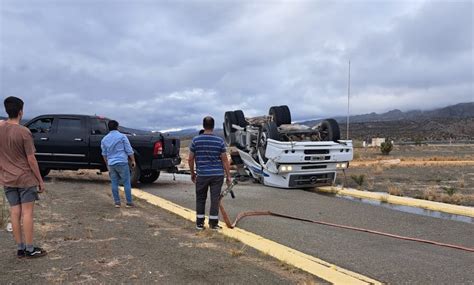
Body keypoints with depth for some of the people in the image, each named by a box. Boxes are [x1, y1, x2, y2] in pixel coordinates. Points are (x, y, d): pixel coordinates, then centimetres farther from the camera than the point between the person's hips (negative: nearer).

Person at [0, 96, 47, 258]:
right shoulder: (24, 132, -16)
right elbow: (31, 159, -13)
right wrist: (40, 180, -5)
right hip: (26, 178, -5)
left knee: (15, 212, 9)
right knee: (27, 212, 1)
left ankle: (20, 248, 17)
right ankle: (30, 249, 7)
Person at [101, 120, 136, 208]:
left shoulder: (104, 139, 11)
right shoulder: (122, 136, -4)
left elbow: (104, 154, 18)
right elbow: (129, 150, -6)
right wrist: (133, 160, 3)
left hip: (111, 164, 5)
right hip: (122, 162, -4)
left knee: (114, 183, 10)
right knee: (126, 183, 1)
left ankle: (117, 202, 12)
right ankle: (129, 202, 1)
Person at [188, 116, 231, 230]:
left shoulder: (196, 140, -3)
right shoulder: (219, 140, -4)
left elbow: (190, 159, 1)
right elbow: (224, 160, -3)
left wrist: (192, 173, 15)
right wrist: (228, 175, 4)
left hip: (202, 175, 0)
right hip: (217, 175, 0)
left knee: (200, 199, 13)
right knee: (215, 199, 6)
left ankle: (199, 223, 19)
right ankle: (213, 223, 11)